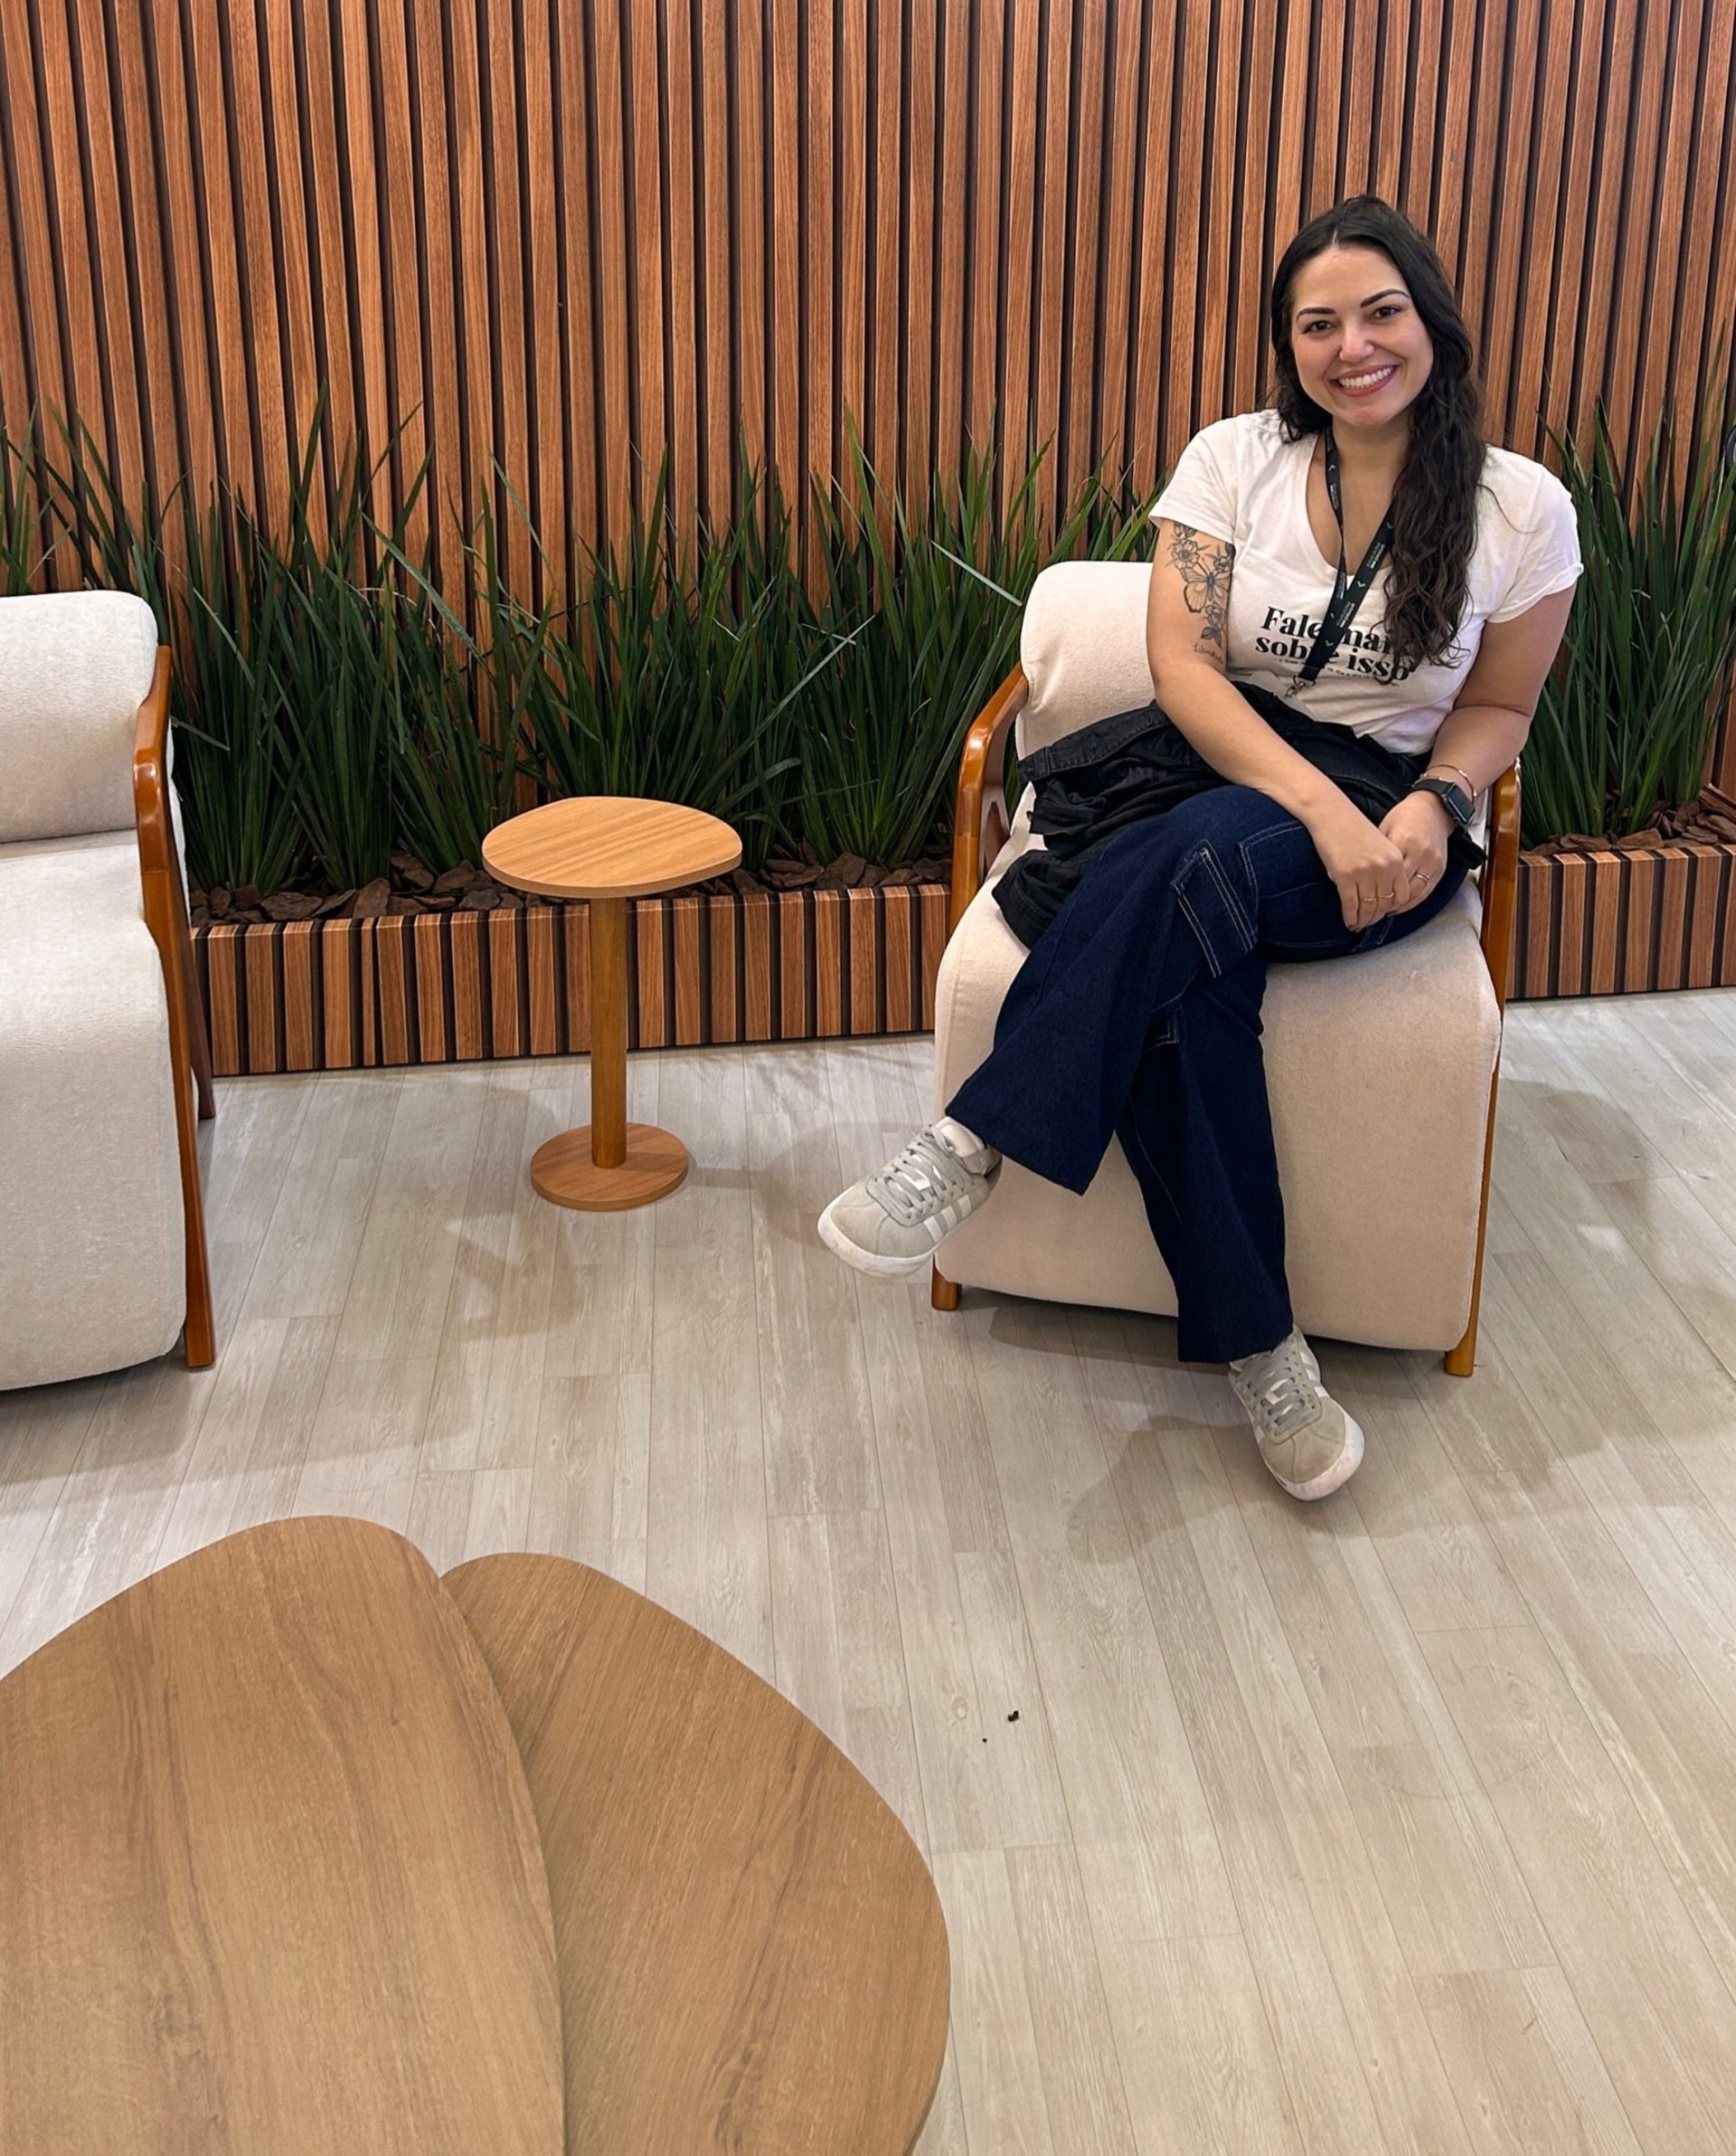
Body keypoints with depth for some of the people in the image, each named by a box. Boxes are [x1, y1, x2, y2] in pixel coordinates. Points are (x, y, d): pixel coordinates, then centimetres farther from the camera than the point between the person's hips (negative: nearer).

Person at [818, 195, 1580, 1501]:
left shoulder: (1521, 507, 0)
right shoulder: (1233, 461, 1)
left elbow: (1497, 707, 10)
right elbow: (1181, 664, -8)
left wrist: (1430, 807, -13)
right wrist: (1323, 807, -23)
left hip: (1387, 817, -1)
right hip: (1213, 768, 1)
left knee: (1196, 860, -37)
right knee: (1184, 974, -34)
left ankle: (977, 1147, -31)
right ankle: (1256, 1345, -24)